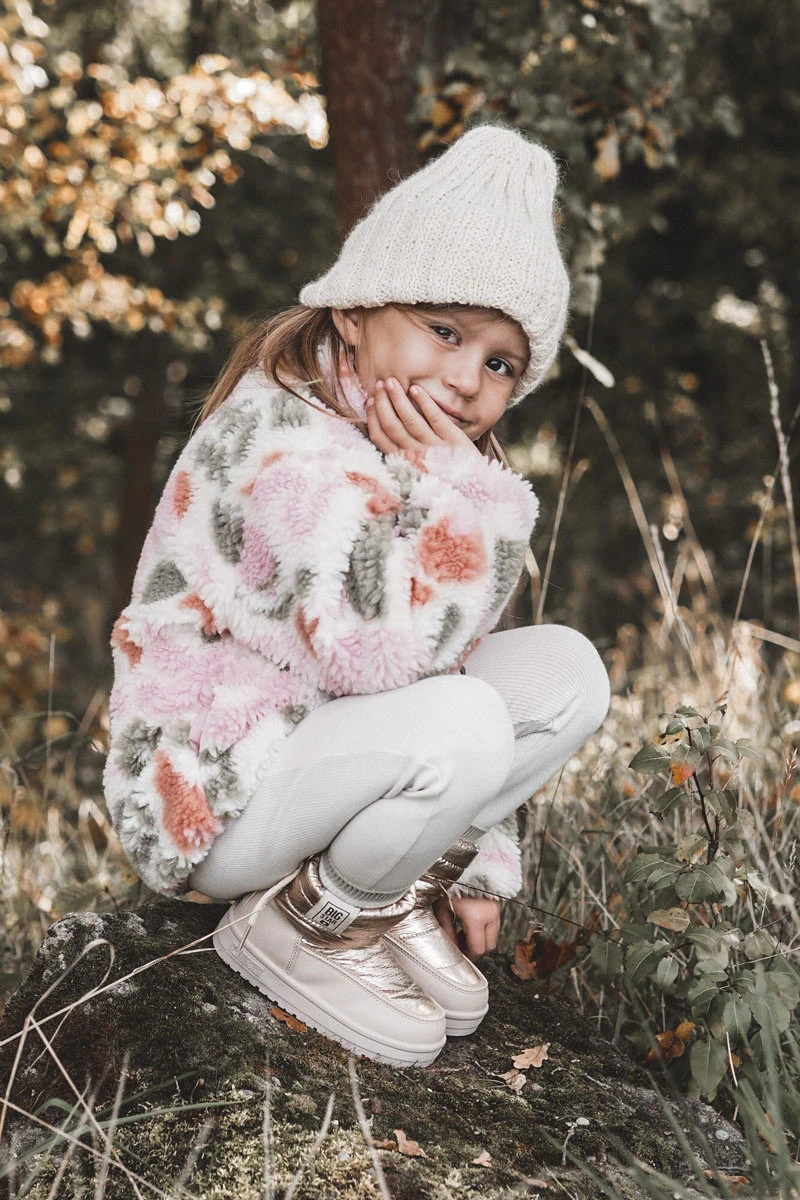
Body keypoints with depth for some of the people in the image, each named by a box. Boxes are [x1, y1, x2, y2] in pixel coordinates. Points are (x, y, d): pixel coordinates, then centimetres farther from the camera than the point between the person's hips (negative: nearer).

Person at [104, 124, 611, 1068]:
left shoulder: (430, 458, 7)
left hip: (318, 747, 9)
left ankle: (394, 892, 2)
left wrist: (475, 862, 10)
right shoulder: (292, 451, -24)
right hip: (212, 802, -8)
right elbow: (379, 655, -35)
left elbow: (447, 650, 13)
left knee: (567, 670, -4)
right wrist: (462, 493, -27)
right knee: (457, 727, -33)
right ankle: (307, 925, -7)